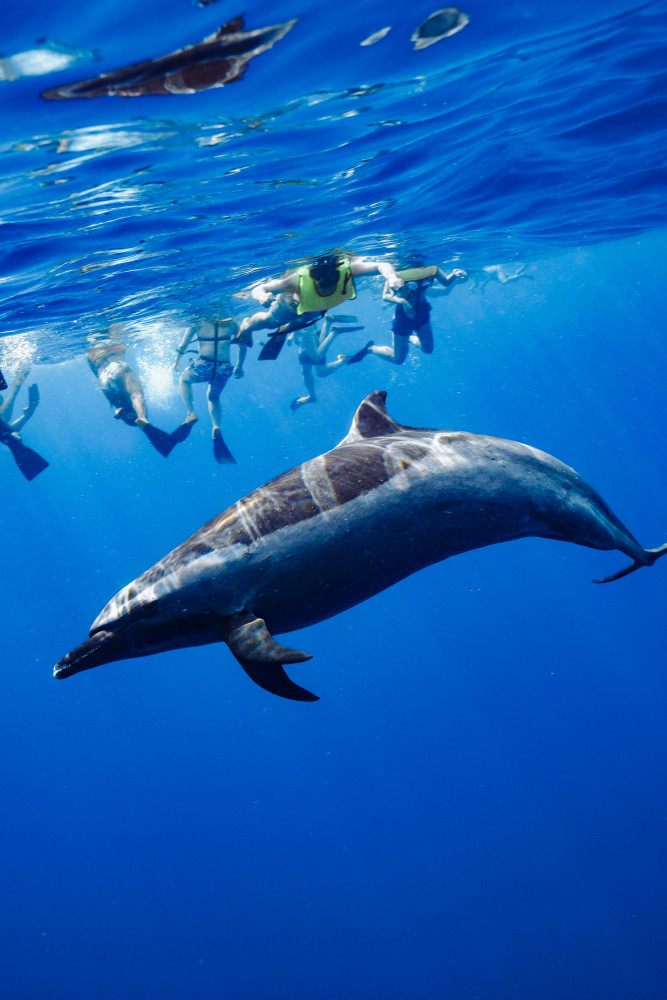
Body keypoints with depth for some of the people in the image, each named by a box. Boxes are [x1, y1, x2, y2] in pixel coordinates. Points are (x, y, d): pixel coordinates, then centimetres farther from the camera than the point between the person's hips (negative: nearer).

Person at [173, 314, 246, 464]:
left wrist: (177, 361, 22)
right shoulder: (232, 321, 6)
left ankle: (190, 413, 14)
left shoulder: (200, 321, 2)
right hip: (224, 369, 2)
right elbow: (243, 346, 10)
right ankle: (216, 427, 7)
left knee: (185, 379, 33)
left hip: (204, 366, -2)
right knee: (213, 397, 31)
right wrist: (239, 367, 22)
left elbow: (184, 344, 7)